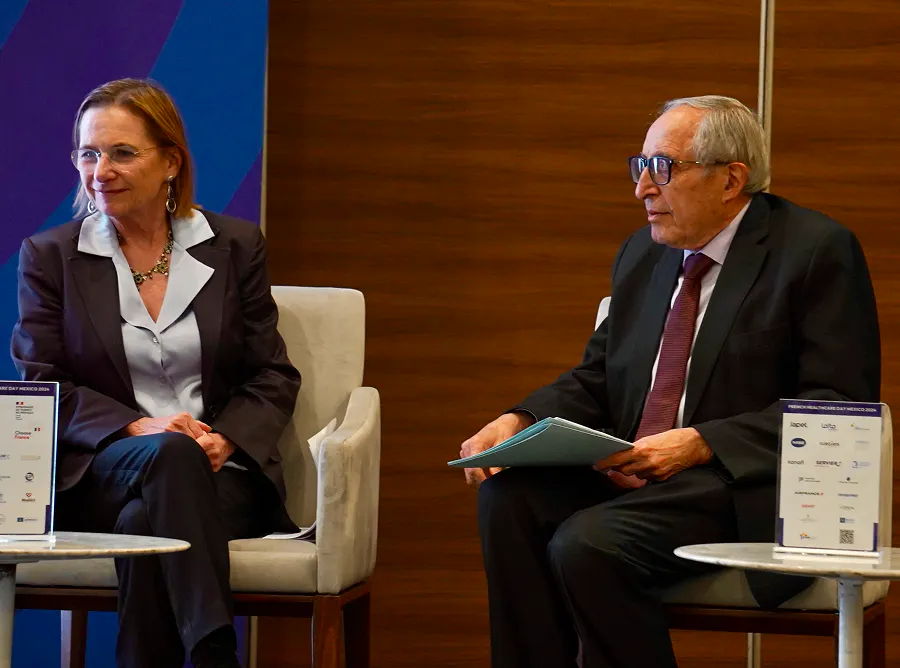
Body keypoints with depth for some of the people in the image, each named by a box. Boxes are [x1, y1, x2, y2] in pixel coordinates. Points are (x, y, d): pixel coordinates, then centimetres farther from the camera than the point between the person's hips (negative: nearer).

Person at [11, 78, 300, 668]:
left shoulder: (236, 247, 12)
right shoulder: (49, 257, 10)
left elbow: (274, 377, 11)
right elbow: (39, 386, 3)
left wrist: (225, 439, -11)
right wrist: (137, 429, -13)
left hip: (222, 472, 1)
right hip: (98, 476, 0)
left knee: (146, 520, -36)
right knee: (171, 455, -36)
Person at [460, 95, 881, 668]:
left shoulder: (817, 250, -5)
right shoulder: (643, 253, 17)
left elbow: (840, 403, -12)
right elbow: (595, 380, 20)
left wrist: (700, 444, -20)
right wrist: (518, 423, -2)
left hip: (745, 490, -7)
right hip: (631, 474, 7)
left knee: (588, 543, -30)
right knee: (510, 494, -21)